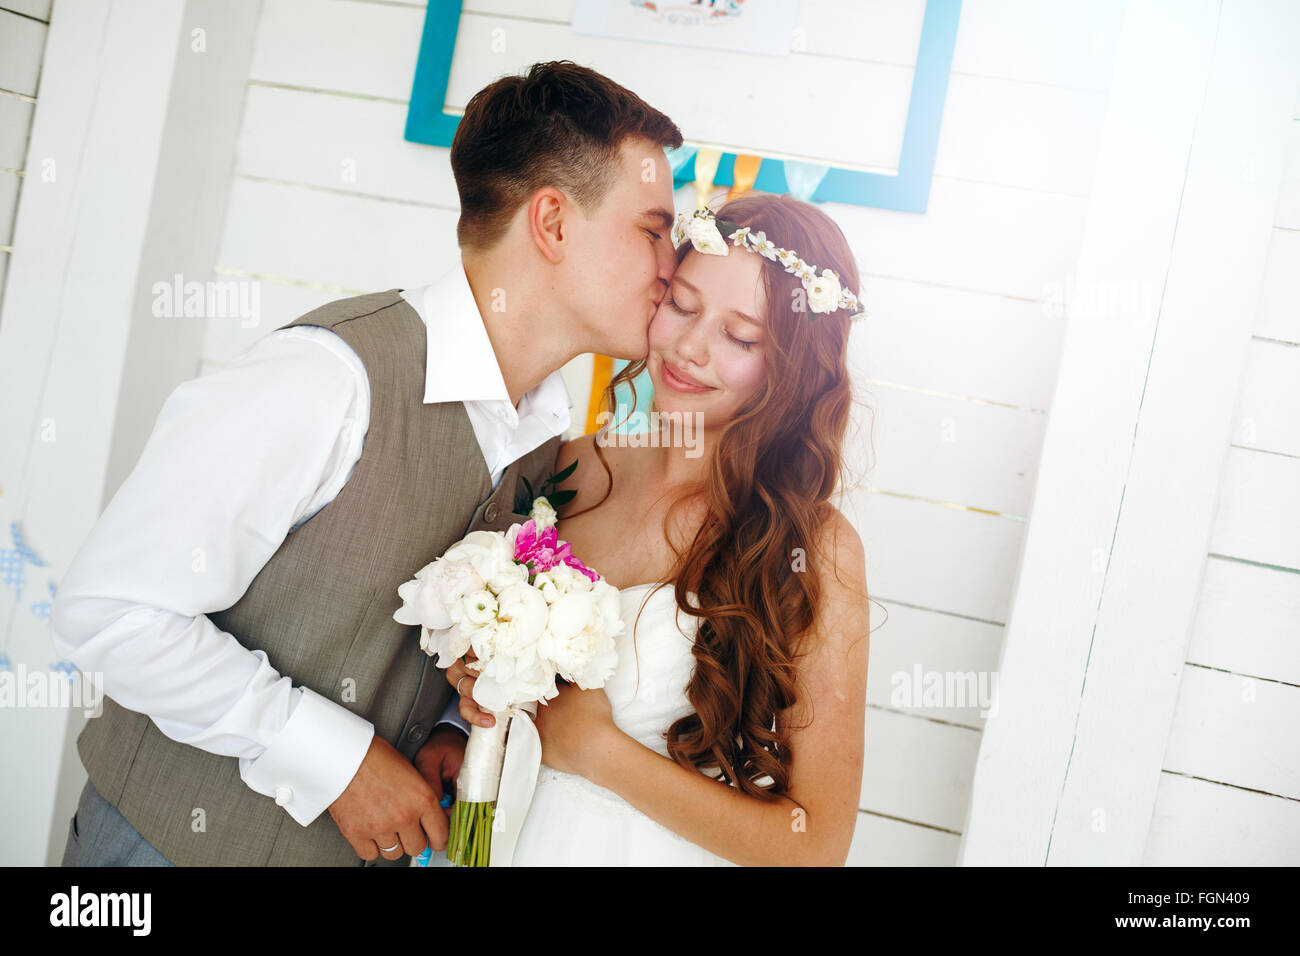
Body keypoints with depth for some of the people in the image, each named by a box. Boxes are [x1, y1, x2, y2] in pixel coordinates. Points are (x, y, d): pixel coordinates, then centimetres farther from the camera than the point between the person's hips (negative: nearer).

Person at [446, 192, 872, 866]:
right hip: (544, 837, 4)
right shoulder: (577, 468, -9)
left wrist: (596, 747, -20)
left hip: (676, 853, -4)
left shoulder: (818, 551, -21)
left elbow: (817, 843, -19)